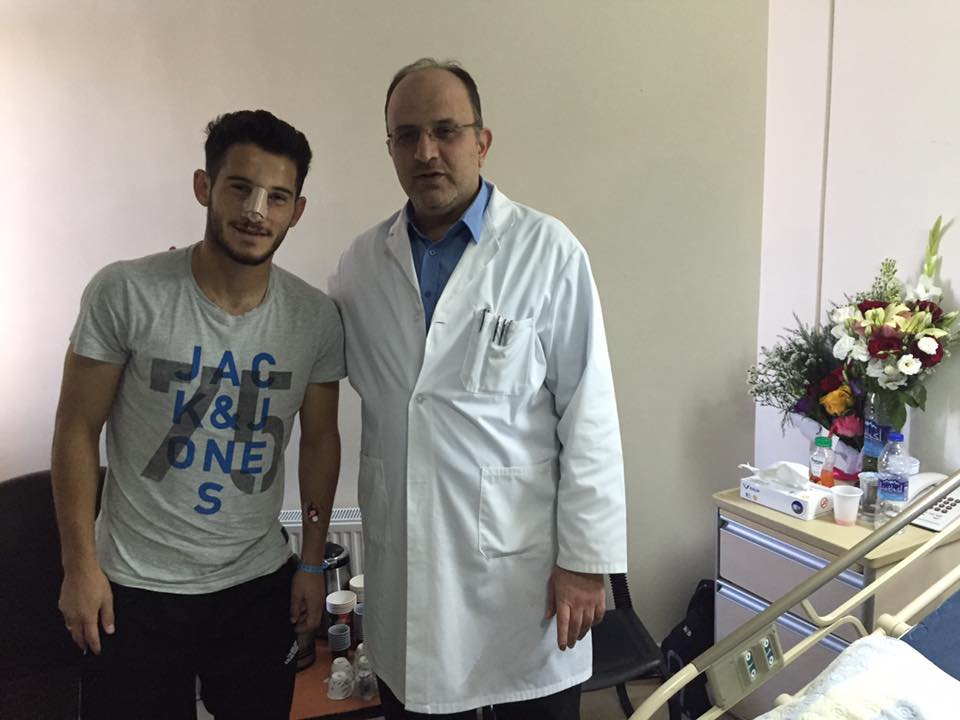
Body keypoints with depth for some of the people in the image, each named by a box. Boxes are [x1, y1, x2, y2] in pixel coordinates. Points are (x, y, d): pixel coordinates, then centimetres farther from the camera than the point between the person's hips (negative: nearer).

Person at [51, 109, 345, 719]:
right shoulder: (125, 293, -14)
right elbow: (78, 428, -6)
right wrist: (80, 565, -5)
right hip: (136, 587, -2)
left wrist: (313, 562, 6)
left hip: (259, 583, 3)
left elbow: (320, 438, 3)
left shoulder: (317, 317, -7)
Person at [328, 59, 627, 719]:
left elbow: (589, 417, -9)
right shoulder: (363, 262, 4)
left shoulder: (548, 254, -8)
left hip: (521, 565, -3)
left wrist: (586, 560, -9)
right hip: (401, 567, 4)